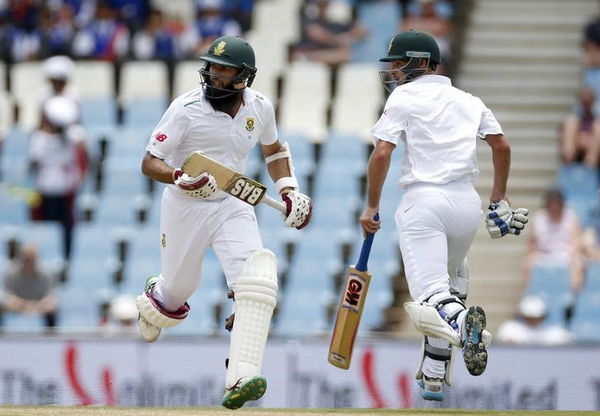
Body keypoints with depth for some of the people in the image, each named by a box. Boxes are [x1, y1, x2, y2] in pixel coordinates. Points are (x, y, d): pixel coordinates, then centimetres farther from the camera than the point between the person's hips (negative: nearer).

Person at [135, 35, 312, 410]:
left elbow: (274, 149, 18)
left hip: (233, 205, 2)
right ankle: (153, 299, 53)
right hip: (185, 206, -2)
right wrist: (180, 179, -36)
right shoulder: (187, 109, -17)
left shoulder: (260, 108, -3)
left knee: (257, 276, -22)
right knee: (179, 287, 10)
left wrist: (289, 190, 3)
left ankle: (242, 379, -28)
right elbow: (150, 163, -16)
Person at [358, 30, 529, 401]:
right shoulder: (469, 101, 17)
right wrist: (500, 198, 23)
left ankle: (464, 322, -47)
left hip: (425, 201, -5)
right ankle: (434, 374, 21)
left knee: (430, 295, -13)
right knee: (450, 282, 25)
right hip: (467, 203, 5)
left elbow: (382, 154, -5)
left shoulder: (404, 96, 3)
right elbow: (502, 146, 12)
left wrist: (372, 207, 3)